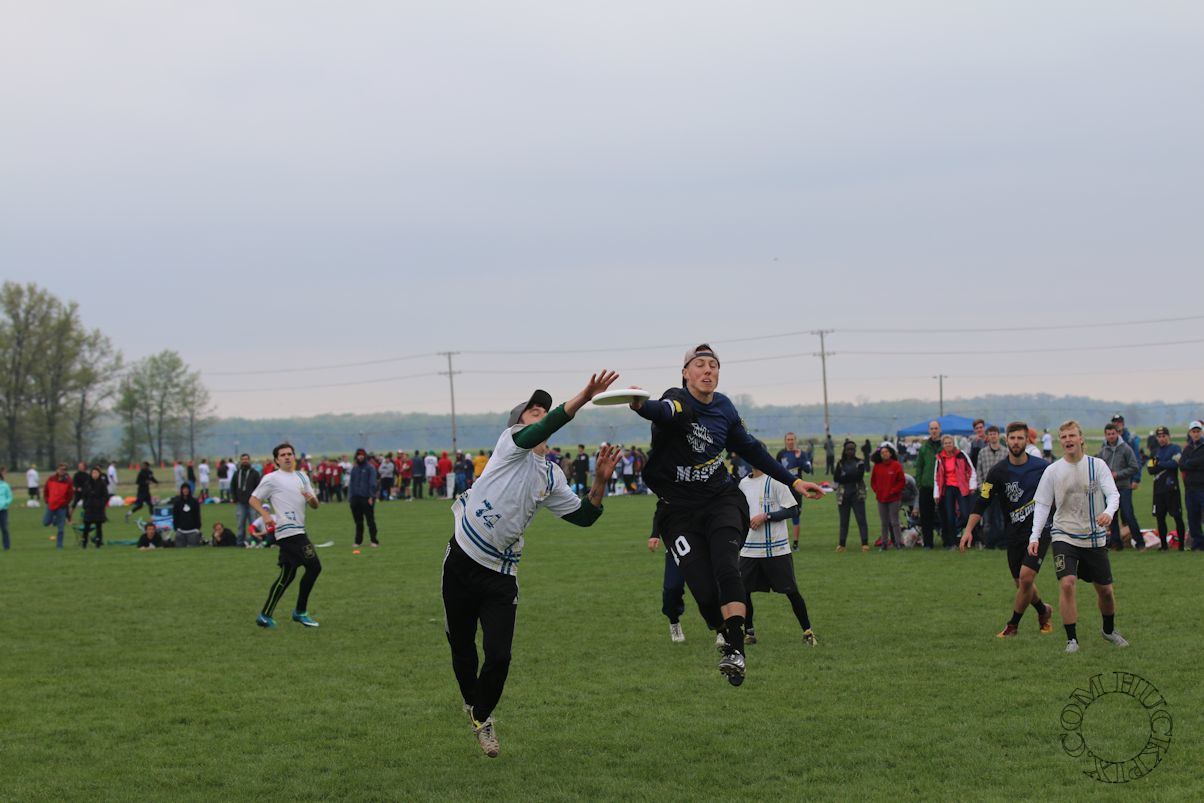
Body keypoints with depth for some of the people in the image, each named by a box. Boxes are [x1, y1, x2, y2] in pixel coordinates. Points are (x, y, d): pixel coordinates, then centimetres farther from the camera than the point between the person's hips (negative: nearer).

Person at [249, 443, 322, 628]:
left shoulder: (302, 477, 18)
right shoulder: (271, 479, -1)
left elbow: (315, 506, 17)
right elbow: (254, 499, 1)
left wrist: (311, 498, -7)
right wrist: (265, 515, -16)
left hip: (298, 531, 8)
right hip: (289, 531, -8)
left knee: (287, 575, 8)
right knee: (314, 567, -13)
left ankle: (265, 616, 12)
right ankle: (300, 612, -4)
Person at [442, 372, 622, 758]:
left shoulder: (552, 477, 10)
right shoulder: (511, 443, -6)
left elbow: (583, 516, 10)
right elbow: (534, 435, -28)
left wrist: (599, 480, -7)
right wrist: (583, 398, -40)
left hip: (501, 574, 3)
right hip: (462, 562, -3)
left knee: (499, 656, -7)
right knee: (462, 648, 9)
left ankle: (482, 716, 18)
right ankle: (472, 704, 36)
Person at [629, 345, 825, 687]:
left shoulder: (723, 407, 6)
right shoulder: (679, 401, -12)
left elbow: (750, 449, 22)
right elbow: (665, 411, -40)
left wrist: (793, 481, 25)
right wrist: (641, 405, -65)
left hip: (722, 501, 3)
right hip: (679, 510, -3)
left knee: (726, 568, -24)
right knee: (705, 592, -13)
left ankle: (735, 652, -29)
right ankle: (726, 633, 17)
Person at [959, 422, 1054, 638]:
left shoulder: (1042, 467, -4)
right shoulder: (998, 471, -6)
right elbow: (982, 501, -7)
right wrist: (969, 530, -15)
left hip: (1039, 531, -2)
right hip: (1014, 534, 2)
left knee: (1026, 577, -16)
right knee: (1020, 583, 7)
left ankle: (1013, 625, 2)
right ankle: (1043, 611, 37)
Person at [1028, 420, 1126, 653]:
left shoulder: (1097, 465, -1)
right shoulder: (1053, 471, 0)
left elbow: (1113, 494, -10)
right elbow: (1041, 504, 1)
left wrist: (1108, 512, -33)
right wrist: (1034, 536, -10)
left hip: (1095, 538, 1)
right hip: (1064, 536, -1)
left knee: (1105, 589, 9)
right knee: (1066, 584, -20)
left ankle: (1109, 630, 36)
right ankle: (1071, 639, -11)